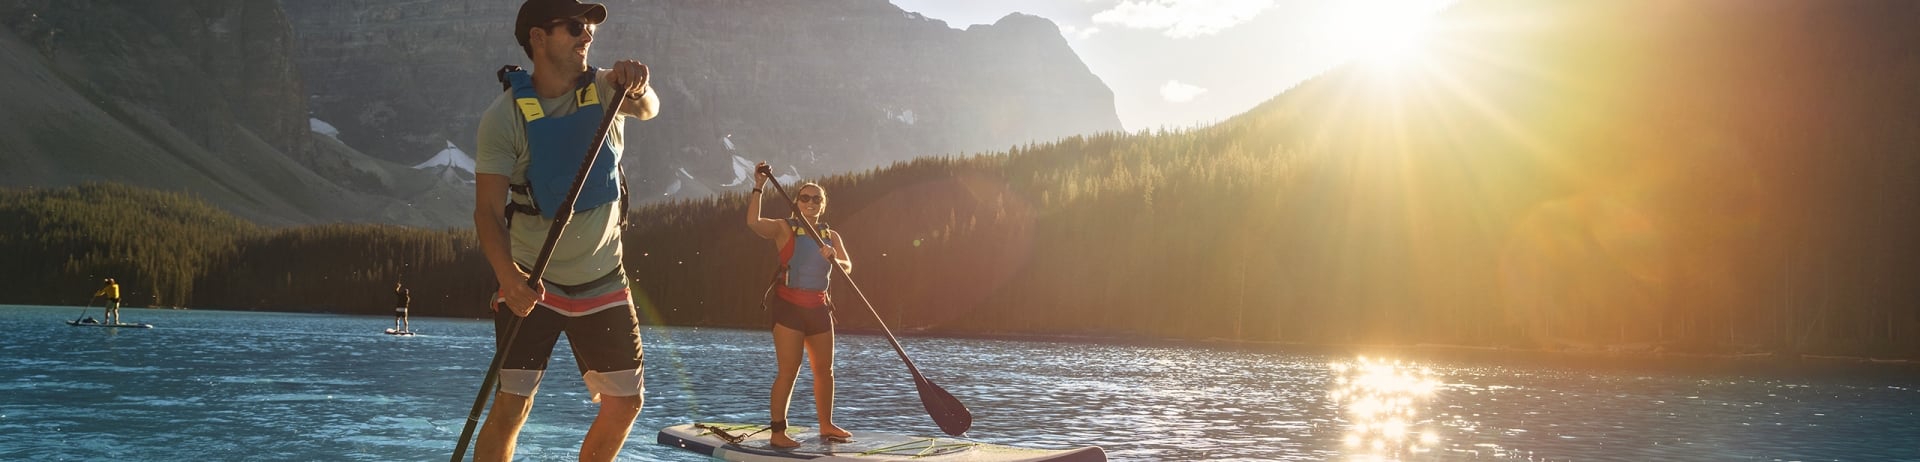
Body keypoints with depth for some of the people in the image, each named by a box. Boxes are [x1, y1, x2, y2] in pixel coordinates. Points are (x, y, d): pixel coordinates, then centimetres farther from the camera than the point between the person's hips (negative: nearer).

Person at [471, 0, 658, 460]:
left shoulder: (604, 88, -4)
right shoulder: (505, 115, -15)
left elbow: (647, 109, -26)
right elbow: (488, 209, -19)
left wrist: (637, 85, -50)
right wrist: (508, 276, -36)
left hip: (602, 280, 4)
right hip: (532, 281, -4)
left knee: (626, 402, 8)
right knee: (512, 403, -10)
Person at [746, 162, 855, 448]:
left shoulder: (831, 236, 12)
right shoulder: (784, 229, -3)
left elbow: (847, 268, -1)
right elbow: (754, 223, -23)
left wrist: (832, 258, -22)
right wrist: (759, 188, -27)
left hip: (818, 307, 6)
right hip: (789, 306, -6)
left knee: (824, 370, 12)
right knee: (788, 371, -9)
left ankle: (826, 427, 25)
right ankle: (778, 432, -5)